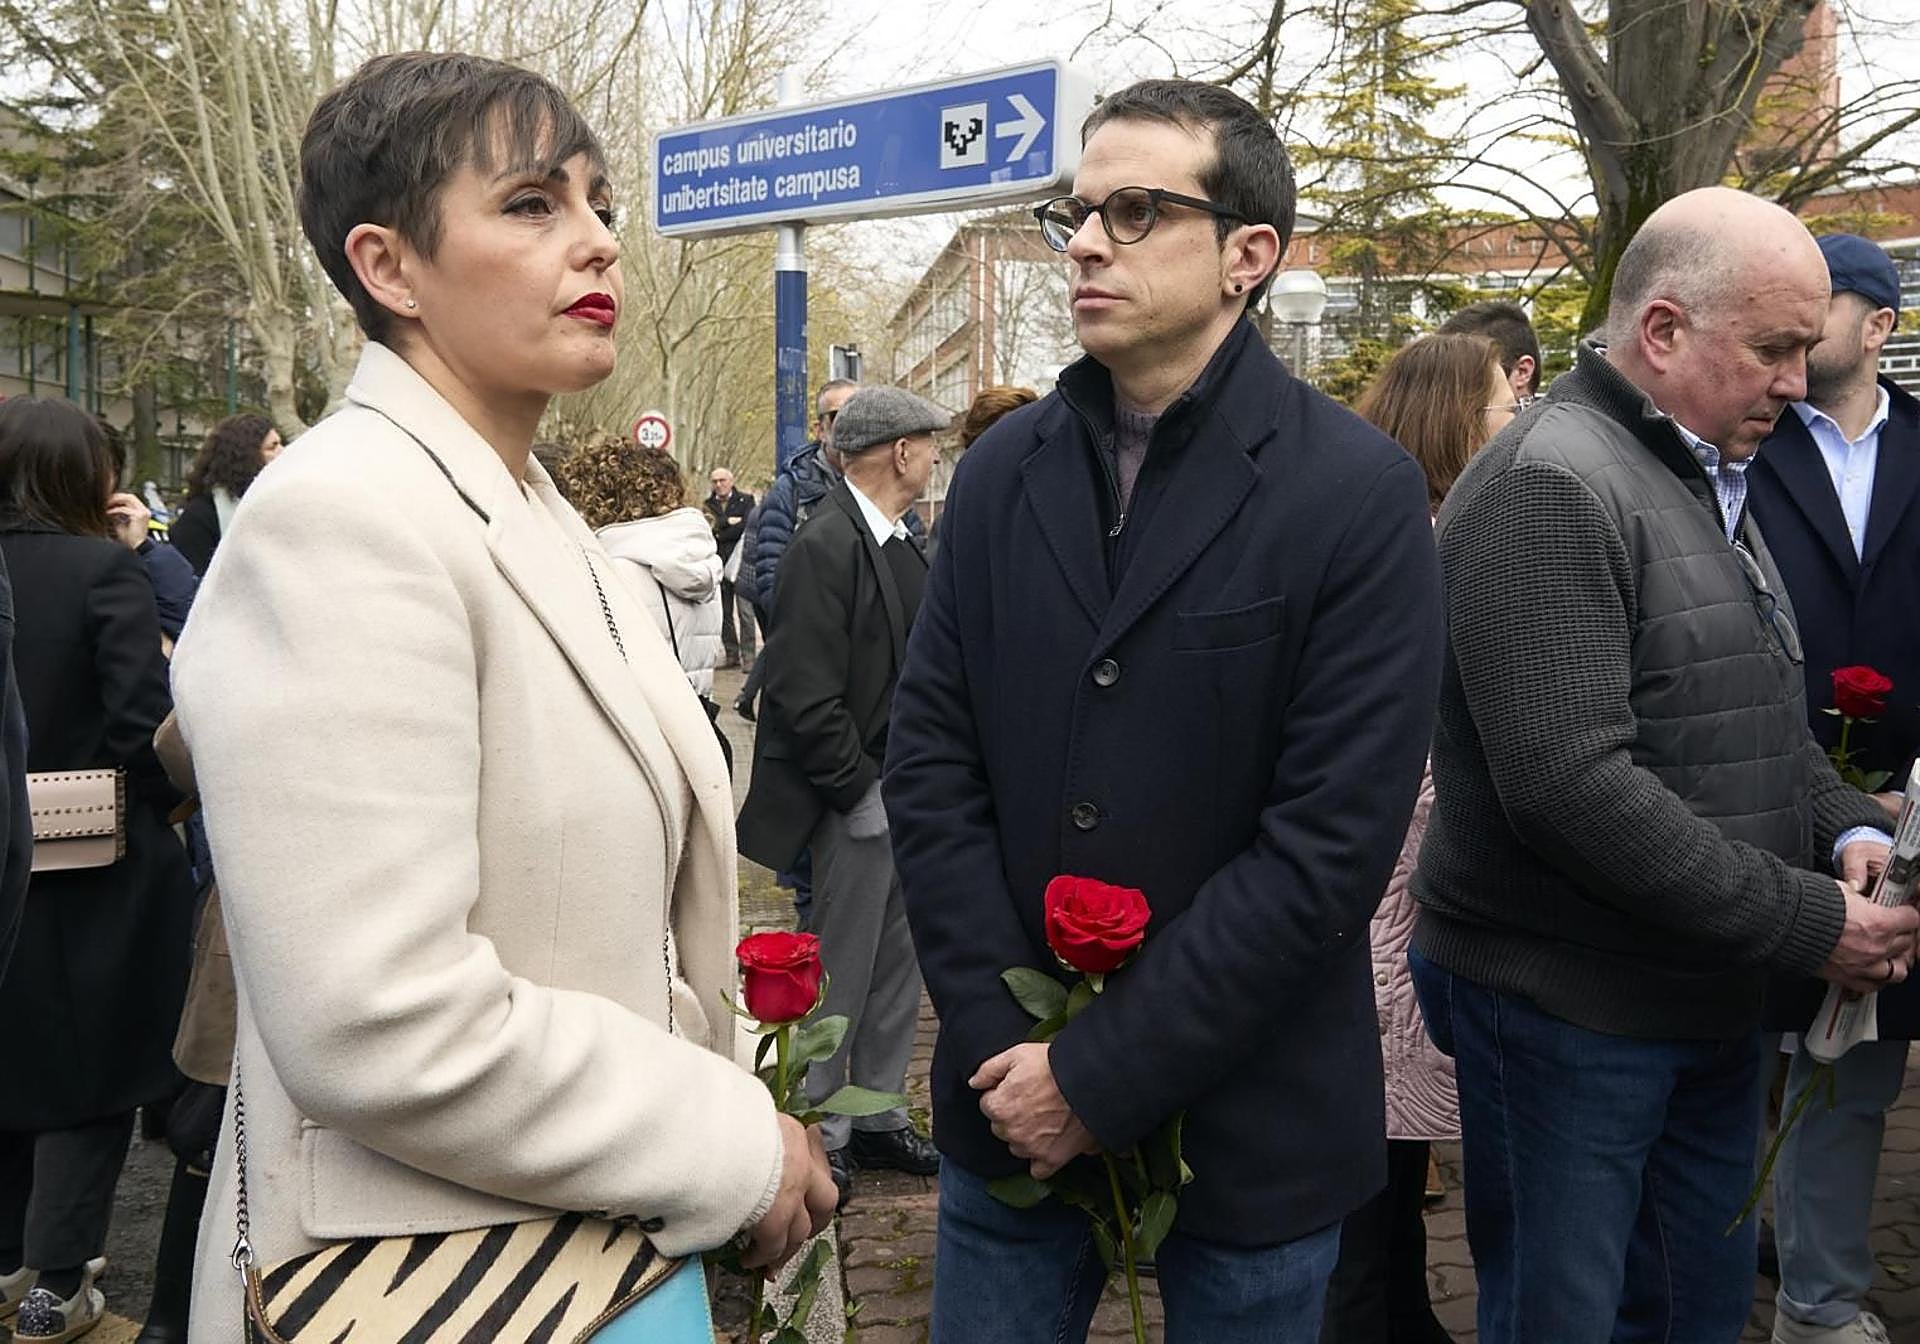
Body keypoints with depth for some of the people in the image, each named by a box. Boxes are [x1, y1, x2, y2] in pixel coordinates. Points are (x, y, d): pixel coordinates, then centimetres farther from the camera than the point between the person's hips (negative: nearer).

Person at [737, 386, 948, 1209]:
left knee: (899, 965, 17)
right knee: (841, 973, 5)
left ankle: (879, 1117, 32)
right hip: (858, 801, -8)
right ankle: (821, 1133, 21)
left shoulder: (899, 543, 9)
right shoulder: (827, 546, -18)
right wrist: (863, 792, -18)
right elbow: (805, 696, -21)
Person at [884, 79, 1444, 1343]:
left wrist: (1102, 1072, -16)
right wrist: (1004, 1038, -10)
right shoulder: (1002, 470, 2)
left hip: (1246, 1124, -3)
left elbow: (1333, 838, -16)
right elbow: (930, 758, -1)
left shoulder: (1360, 493, -11)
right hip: (1011, 1100, 4)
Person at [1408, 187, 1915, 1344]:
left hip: (1715, 1004, 9)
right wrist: (1804, 922, -20)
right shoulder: (1548, 488, -19)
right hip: (1570, 1017, -9)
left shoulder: (1715, 490, 14)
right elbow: (1569, 783, -26)